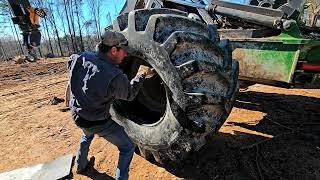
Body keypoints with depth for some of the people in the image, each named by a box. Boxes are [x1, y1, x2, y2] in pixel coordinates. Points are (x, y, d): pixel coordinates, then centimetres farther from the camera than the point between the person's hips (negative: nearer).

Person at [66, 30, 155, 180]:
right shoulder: (115, 77, -32)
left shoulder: (80, 58, -16)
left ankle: (80, 164, 59)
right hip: (99, 124, -7)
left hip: (77, 116, 7)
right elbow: (129, 94, -11)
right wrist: (142, 76, 0)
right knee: (127, 148, 11)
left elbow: (70, 63, 10)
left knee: (87, 133, 40)